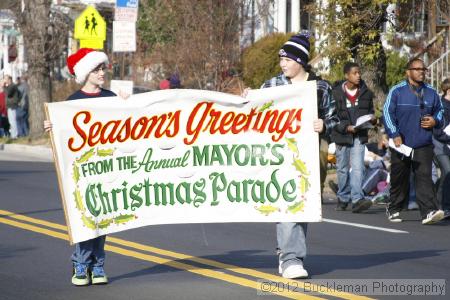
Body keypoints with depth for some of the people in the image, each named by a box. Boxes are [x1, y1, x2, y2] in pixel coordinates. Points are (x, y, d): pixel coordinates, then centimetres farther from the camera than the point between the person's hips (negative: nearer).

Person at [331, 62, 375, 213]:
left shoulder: (366, 93, 5)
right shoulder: (336, 93, -5)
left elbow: (370, 110, 17)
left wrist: (372, 119, -6)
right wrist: (346, 127, -18)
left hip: (359, 136, 1)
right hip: (342, 135, -1)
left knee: (358, 167, -13)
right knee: (342, 168, 10)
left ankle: (357, 200, -19)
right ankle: (343, 199, 23)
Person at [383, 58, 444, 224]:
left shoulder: (430, 93, 10)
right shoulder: (397, 91, -1)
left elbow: (439, 110, 24)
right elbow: (387, 113, -4)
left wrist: (435, 121, 1)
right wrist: (394, 135, -14)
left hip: (424, 146, 2)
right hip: (401, 144, -2)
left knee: (424, 176, -11)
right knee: (399, 179, 7)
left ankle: (429, 212, -20)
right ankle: (393, 210, 25)